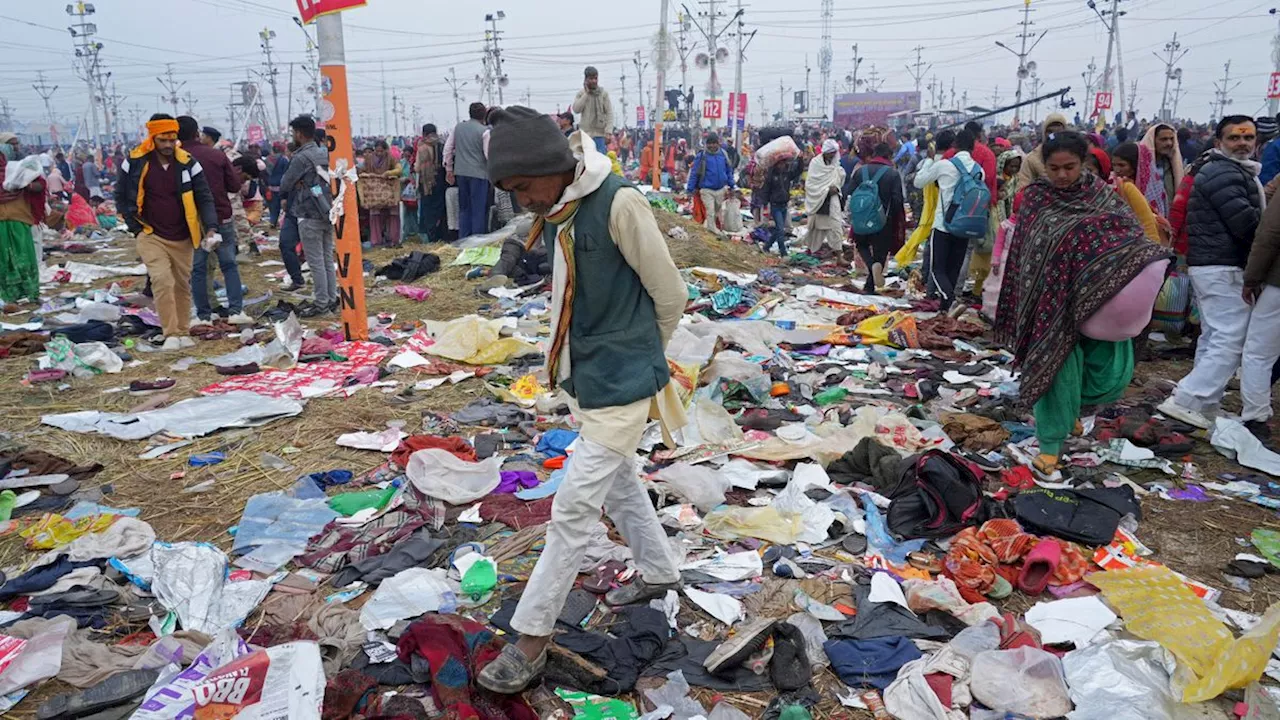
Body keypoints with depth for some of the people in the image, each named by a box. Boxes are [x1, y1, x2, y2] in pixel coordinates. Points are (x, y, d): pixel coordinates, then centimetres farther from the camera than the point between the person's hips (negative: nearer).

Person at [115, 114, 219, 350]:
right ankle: (170, 334, -12)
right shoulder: (135, 161, -5)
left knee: (182, 284, 10)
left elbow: (204, 197, -2)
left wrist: (211, 227, -17)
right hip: (151, 236, -2)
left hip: (182, 238, 2)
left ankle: (182, 332, 22)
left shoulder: (187, 163, -4)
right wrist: (136, 227, -1)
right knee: (162, 280, -17)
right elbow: (121, 197, 7)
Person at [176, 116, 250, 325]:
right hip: (222, 219, 1)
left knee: (198, 269, 6)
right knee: (229, 265, 8)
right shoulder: (218, 155, -3)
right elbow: (235, 185, -1)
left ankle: (203, 316, 7)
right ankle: (236, 310, -1)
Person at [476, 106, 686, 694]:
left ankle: (530, 639, 8)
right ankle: (658, 572, 44)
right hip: (582, 375, 8)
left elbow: (671, 294, -13)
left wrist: (640, 353, 2)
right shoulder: (554, 213, 2)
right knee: (618, 482, 23)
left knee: (573, 508, -4)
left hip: (620, 382, -8)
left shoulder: (618, 204, -22)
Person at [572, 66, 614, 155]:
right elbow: (576, 109, -6)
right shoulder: (581, 93, 7)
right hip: (585, 132, 2)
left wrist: (608, 131, -12)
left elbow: (609, 113, -1)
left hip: (599, 134, -2)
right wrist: (586, 94, -6)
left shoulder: (604, 93, 2)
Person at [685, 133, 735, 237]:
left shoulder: (723, 154, 0)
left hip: (721, 189, 5)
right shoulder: (702, 156, -11)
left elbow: (729, 171, 10)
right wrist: (690, 189, -11)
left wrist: (731, 185, 9)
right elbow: (694, 173, -9)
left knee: (718, 210, 19)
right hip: (707, 189, -4)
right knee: (710, 211, -4)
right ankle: (712, 228, 9)